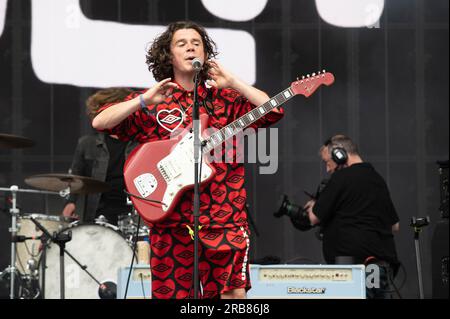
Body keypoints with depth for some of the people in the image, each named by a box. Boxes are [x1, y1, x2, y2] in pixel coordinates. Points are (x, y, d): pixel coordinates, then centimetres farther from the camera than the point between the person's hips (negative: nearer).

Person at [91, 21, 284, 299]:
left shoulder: (226, 99, 10)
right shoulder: (152, 104, 8)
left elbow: (273, 111, -3)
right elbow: (100, 122, -1)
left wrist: (231, 82, -5)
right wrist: (145, 100, -10)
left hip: (225, 218, 0)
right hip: (172, 221, 0)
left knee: (234, 292, -8)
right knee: (173, 292, 3)